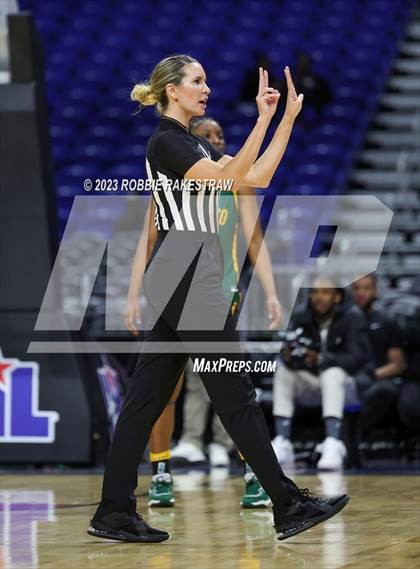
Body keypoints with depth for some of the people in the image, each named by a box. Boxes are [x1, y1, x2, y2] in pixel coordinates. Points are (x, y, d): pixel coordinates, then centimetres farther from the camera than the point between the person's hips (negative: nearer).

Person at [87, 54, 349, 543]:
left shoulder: (193, 142, 19)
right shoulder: (165, 141, -10)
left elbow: (256, 178, 14)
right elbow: (229, 177, -24)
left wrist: (288, 119, 10)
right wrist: (262, 120, -26)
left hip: (175, 280, 10)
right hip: (186, 276, -10)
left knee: (148, 395, 7)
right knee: (235, 393, -5)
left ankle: (114, 512, 7)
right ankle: (289, 506, 0)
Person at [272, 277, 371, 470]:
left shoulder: (352, 317, -14)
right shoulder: (301, 316, -3)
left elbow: (358, 358, -25)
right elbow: (288, 354, -12)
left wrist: (321, 359, -39)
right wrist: (289, 356, -38)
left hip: (344, 382, -4)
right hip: (312, 385, 4)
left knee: (332, 373, -35)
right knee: (283, 371, -21)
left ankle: (333, 444, -51)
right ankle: (282, 444, -26)